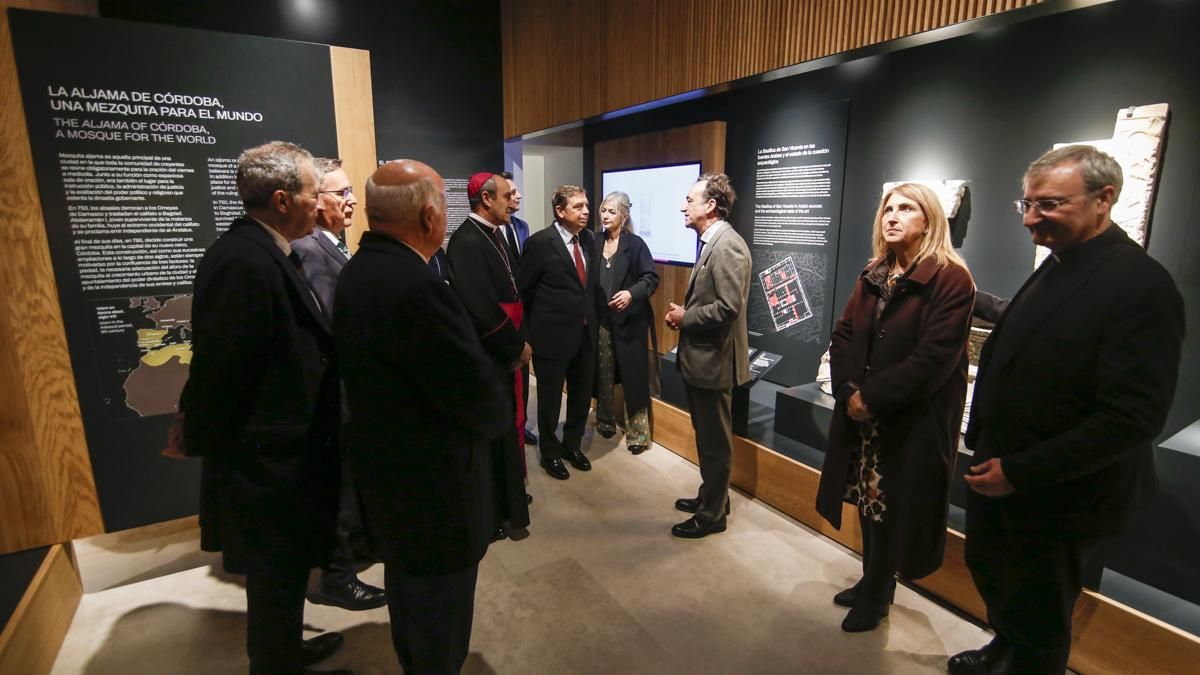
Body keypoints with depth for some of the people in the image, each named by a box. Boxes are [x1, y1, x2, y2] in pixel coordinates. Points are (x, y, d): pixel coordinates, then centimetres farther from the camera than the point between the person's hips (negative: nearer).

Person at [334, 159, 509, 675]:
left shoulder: (358, 271, 1)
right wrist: (499, 419, -4)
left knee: (408, 586, 29)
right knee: (440, 605, 12)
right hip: (431, 481, -10)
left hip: (387, 464, 10)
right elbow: (478, 395, -26)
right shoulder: (415, 286, -30)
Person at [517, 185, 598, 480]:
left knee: (582, 395, 18)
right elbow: (522, 288, -7)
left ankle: (572, 444, 39)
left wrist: (588, 313, 11)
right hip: (553, 333, -6)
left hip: (585, 332, 6)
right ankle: (550, 452, 31)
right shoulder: (540, 242, -15)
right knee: (550, 399, 10)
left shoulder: (588, 238, 4)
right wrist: (539, 320, 0)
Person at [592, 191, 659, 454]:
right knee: (603, 375, 11)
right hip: (600, 320, 4)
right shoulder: (595, 244, 8)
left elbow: (651, 278, -9)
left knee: (632, 375, 1)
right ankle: (605, 422, 28)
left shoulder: (636, 244, -5)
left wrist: (631, 293, -26)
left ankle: (637, 433, 10)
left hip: (629, 320, -4)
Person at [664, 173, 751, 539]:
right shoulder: (711, 242, 12)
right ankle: (710, 496, 39)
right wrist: (684, 312, 1)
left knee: (715, 442, 6)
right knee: (706, 437, 22)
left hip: (714, 360, -10)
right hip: (701, 357, 10)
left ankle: (711, 515, 22)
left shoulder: (728, 245, -19)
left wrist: (685, 317, -14)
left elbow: (728, 308, -26)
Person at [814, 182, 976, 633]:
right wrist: (849, 391, -11)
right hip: (862, 412, 6)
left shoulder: (950, 279, -13)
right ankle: (875, 583, 36)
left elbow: (933, 359, -21)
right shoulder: (872, 277, 8)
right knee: (869, 500, 16)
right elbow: (842, 336, 4)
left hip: (911, 420, -6)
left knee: (893, 507, 8)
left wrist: (872, 397, -19)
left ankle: (876, 594, 28)